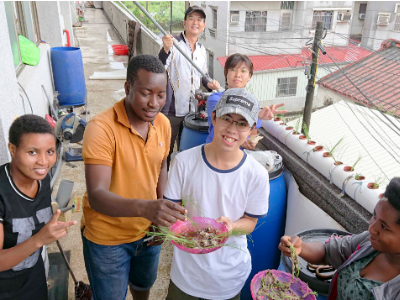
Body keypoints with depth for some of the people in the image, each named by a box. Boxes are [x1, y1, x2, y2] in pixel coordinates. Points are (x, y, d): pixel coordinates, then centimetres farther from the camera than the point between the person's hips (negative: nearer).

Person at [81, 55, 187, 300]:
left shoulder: (163, 124, -8)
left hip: (148, 231, 5)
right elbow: (96, 196, -34)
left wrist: (161, 215, -7)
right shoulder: (101, 128, -27)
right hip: (107, 238, -5)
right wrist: (145, 208, -52)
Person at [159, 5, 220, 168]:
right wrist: (166, 49, -41)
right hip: (171, 110, -6)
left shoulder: (202, 50, 10)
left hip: (193, 110, 6)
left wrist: (208, 84, -1)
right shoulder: (173, 44, -9)